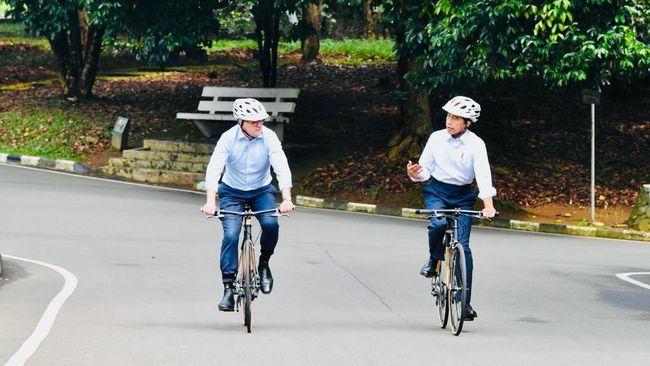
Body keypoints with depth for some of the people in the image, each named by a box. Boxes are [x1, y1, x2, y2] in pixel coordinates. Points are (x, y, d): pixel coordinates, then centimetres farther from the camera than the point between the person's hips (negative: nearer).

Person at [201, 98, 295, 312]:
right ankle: (228, 288, -11)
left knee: (271, 224, -26)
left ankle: (264, 264, 1)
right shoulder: (229, 138, -18)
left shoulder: (269, 137, -16)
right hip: (232, 192, -1)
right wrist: (210, 202, -39)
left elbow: (281, 168, -25)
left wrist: (287, 199, -39)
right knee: (231, 235, -18)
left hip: (261, 191, 1)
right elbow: (214, 169, -26)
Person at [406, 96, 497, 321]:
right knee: (438, 224, -32)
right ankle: (434, 259, 0)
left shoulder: (475, 144, -10)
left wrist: (488, 204, -33)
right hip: (437, 192, 1)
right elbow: (425, 169, 2)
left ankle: (465, 301, -5)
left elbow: (483, 173, -20)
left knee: (462, 245, -9)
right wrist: (414, 174, -23)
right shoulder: (436, 138, -3)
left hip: (462, 196, -1)